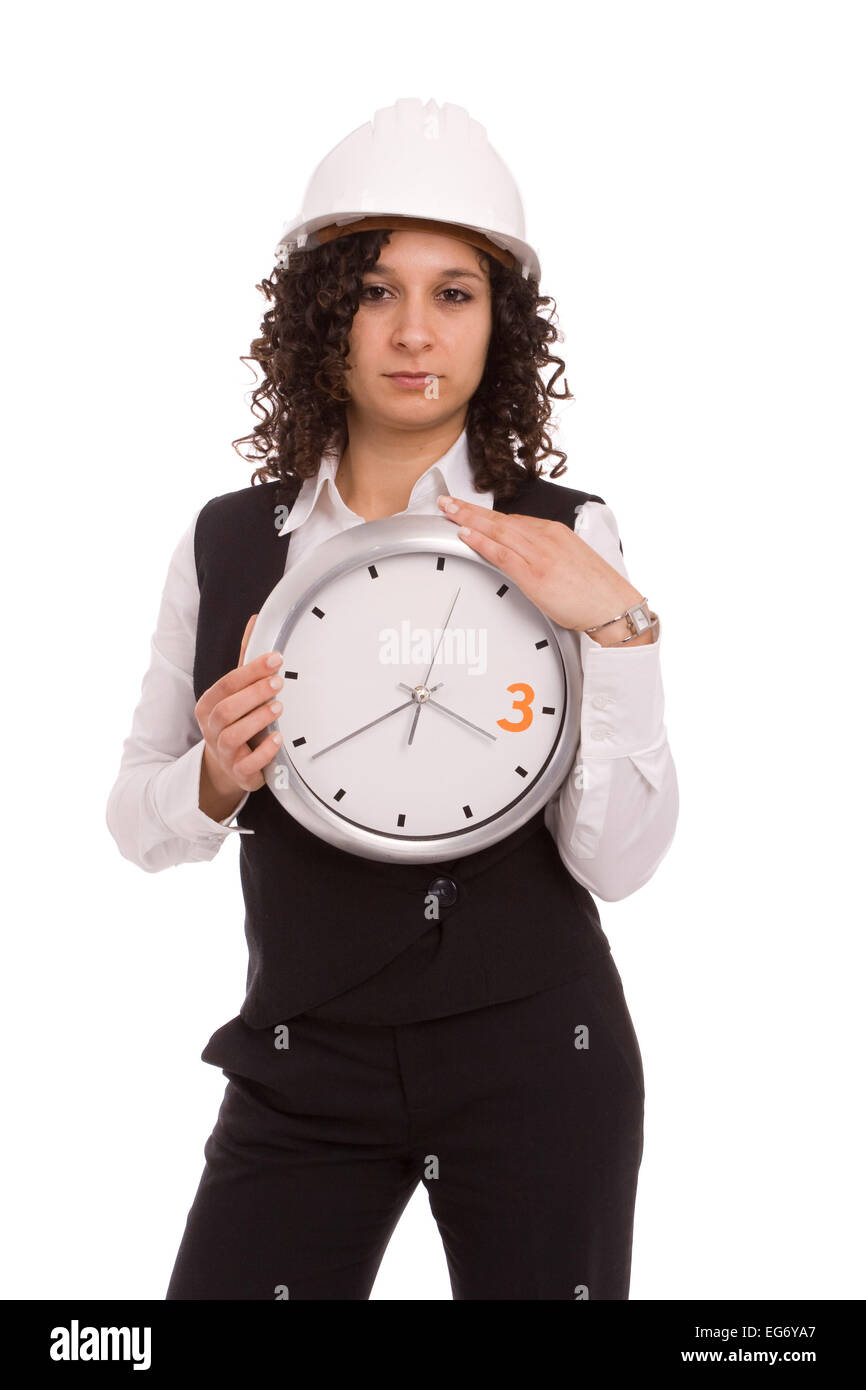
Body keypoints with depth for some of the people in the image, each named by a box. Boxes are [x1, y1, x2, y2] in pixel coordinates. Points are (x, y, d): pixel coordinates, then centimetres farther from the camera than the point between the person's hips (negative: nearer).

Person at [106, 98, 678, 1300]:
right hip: (303, 1069, 2)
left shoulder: (566, 541, -5)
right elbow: (138, 824, 6)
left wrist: (616, 628, -22)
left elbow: (618, 861, -12)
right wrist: (214, 785, -15)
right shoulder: (227, 541, 1)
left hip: (534, 1065, -1)